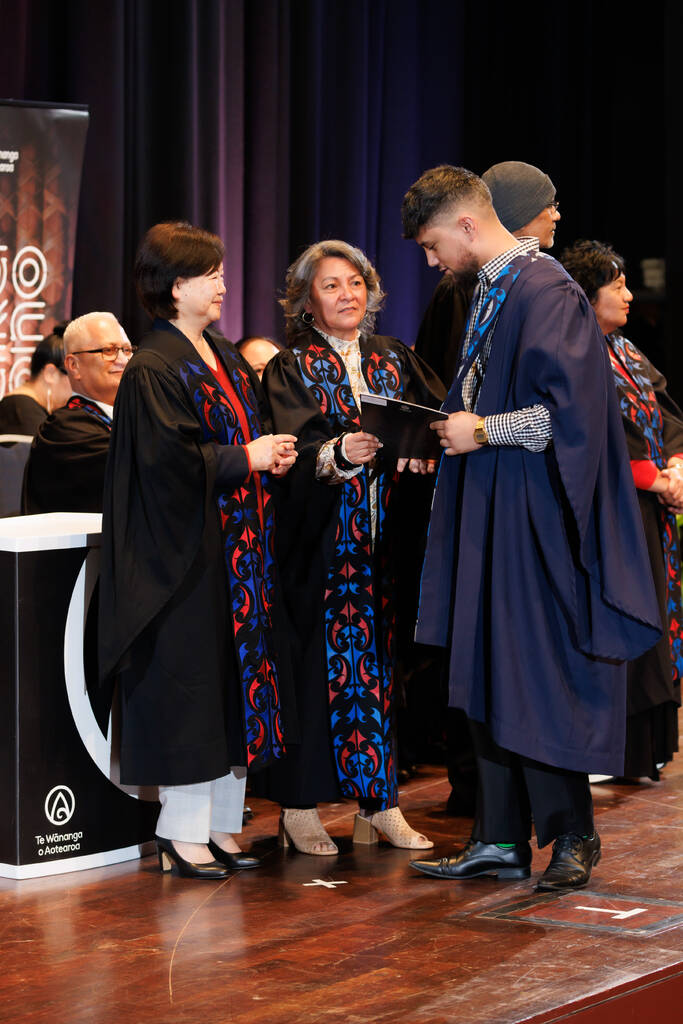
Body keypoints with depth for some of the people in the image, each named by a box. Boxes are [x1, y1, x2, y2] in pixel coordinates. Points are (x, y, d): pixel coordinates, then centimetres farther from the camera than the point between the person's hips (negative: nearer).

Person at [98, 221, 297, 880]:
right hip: (186, 554, -8)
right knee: (189, 686, -5)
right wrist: (246, 458, -14)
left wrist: (273, 453, 2)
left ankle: (221, 826, 15)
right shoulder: (153, 369, -11)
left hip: (241, 550, 9)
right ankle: (182, 836, 2)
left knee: (239, 680, 8)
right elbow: (169, 458, -20)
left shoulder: (226, 359, 15)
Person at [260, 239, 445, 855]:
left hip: (385, 536, 4)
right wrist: (338, 453, -33)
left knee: (379, 659, 3)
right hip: (320, 540, -4)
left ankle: (380, 804, 8)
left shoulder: (396, 362, 14)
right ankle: (301, 808, -1)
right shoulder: (291, 369, 2)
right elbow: (294, 451, -13)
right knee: (319, 659, -6)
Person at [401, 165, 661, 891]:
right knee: (487, 675, 9)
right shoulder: (486, 293, 15)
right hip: (486, 514, 9)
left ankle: (570, 835, 8)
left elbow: (569, 409, -21)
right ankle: (501, 838, 14)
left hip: (533, 517, -9)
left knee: (538, 681, -4)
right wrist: (453, 427, 8)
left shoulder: (545, 291, -14)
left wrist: (483, 431, -15)